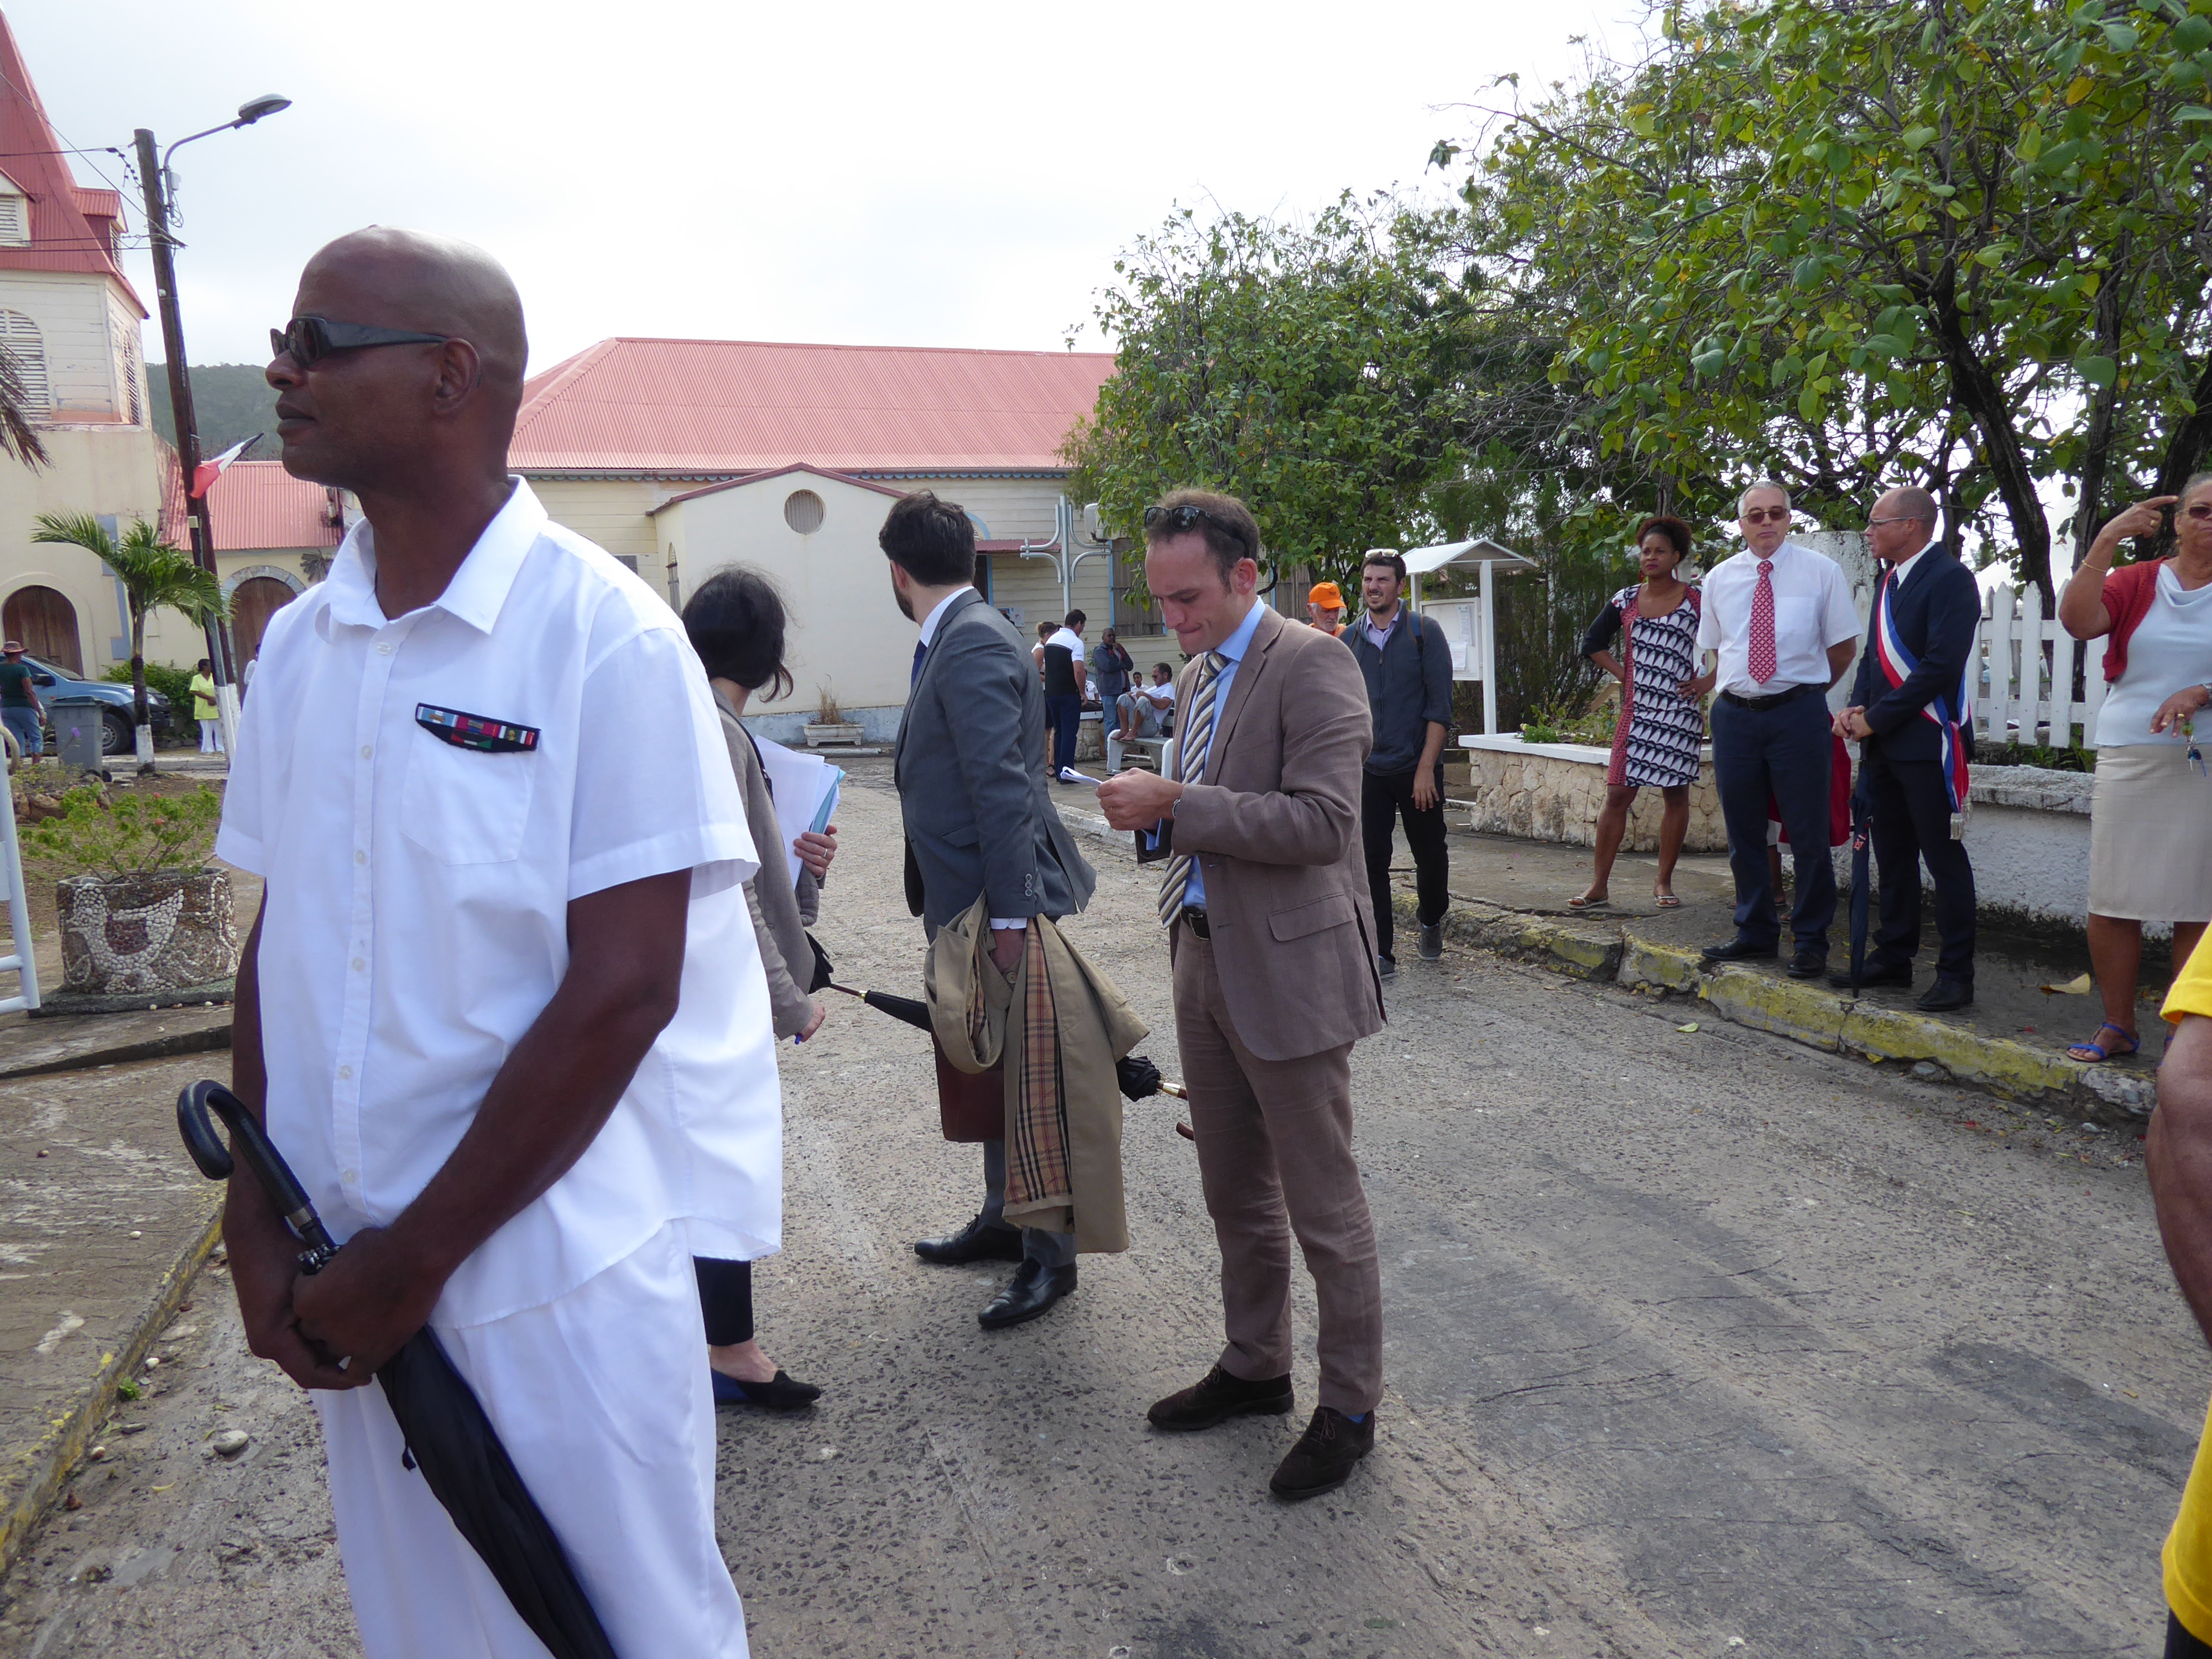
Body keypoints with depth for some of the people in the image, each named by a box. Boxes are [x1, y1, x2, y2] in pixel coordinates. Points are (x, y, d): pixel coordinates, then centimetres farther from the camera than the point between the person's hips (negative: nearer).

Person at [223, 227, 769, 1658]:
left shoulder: (606, 638, -14)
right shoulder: (301, 643, 4)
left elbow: (621, 991, -16)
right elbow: (279, 943, 9)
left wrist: (418, 1256, -12)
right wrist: (258, 1220, 0)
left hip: (560, 1277, -5)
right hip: (352, 1286, 6)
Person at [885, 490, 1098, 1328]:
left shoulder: (973, 645, -19)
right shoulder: (955, 638, 12)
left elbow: (1003, 787, -24)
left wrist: (1009, 915, -25)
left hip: (997, 903, -10)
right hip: (965, 903, 10)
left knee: (1022, 1077, 1)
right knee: (989, 1071, 19)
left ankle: (1050, 1256, 15)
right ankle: (1004, 1220, 35)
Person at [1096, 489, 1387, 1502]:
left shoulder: (1312, 665, -14)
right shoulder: (1200, 673, 13)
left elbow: (1322, 822, -24)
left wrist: (1176, 804, -23)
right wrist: (1154, 811, 2)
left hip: (1288, 966, -8)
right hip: (1205, 956, 8)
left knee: (1323, 1206, 5)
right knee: (1234, 1192, 19)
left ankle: (1349, 1408, 22)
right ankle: (1254, 1368, 37)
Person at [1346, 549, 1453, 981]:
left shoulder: (1425, 632, -2)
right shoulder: (1350, 640, 7)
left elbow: (1440, 706, -7)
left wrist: (1426, 769, -13)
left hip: (1417, 768, -2)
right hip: (1368, 771, 2)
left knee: (1430, 855, 10)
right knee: (1370, 860, -4)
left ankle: (1431, 920, 38)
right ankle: (1381, 953, 3)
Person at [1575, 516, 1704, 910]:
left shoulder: (1696, 600, -1)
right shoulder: (1625, 601, 7)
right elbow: (1593, 644, 17)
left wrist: (1705, 681, -5)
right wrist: (1625, 675, 8)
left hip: (1680, 713, -2)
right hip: (1637, 712, 2)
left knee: (1675, 795, 4)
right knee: (1618, 794, -2)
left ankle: (1664, 882, 14)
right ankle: (1599, 884, 2)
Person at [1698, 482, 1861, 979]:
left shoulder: (1821, 572, 1)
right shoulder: (1720, 579, 9)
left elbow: (1844, 646, 6)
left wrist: (1809, 691, 9)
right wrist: (1714, 684, 9)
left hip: (1798, 714, -3)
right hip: (1735, 715, 3)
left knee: (1808, 835, 1)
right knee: (1743, 832, 12)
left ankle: (1811, 942, 13)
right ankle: (1756, 931, 27)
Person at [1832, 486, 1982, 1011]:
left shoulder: (1949, 578, -11)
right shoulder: (1889, 579, 16)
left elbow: (1941, 666, -19)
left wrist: (1877, 718, -15)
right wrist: (1857, 709, 2)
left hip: (1928, 741, -8)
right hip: (1882, 742, 8)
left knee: (1944, 859, -1)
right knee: (1892, 856, 14)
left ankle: (1955, 973, 6)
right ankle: (1893, 957, 24)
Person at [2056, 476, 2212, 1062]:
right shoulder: (2137, 582, 9)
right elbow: (2077, 621, -9)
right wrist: (2106, 542, -15)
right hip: (2129, 760, 2)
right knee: (2111, 901, 2)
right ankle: (2118, 1026, 14)